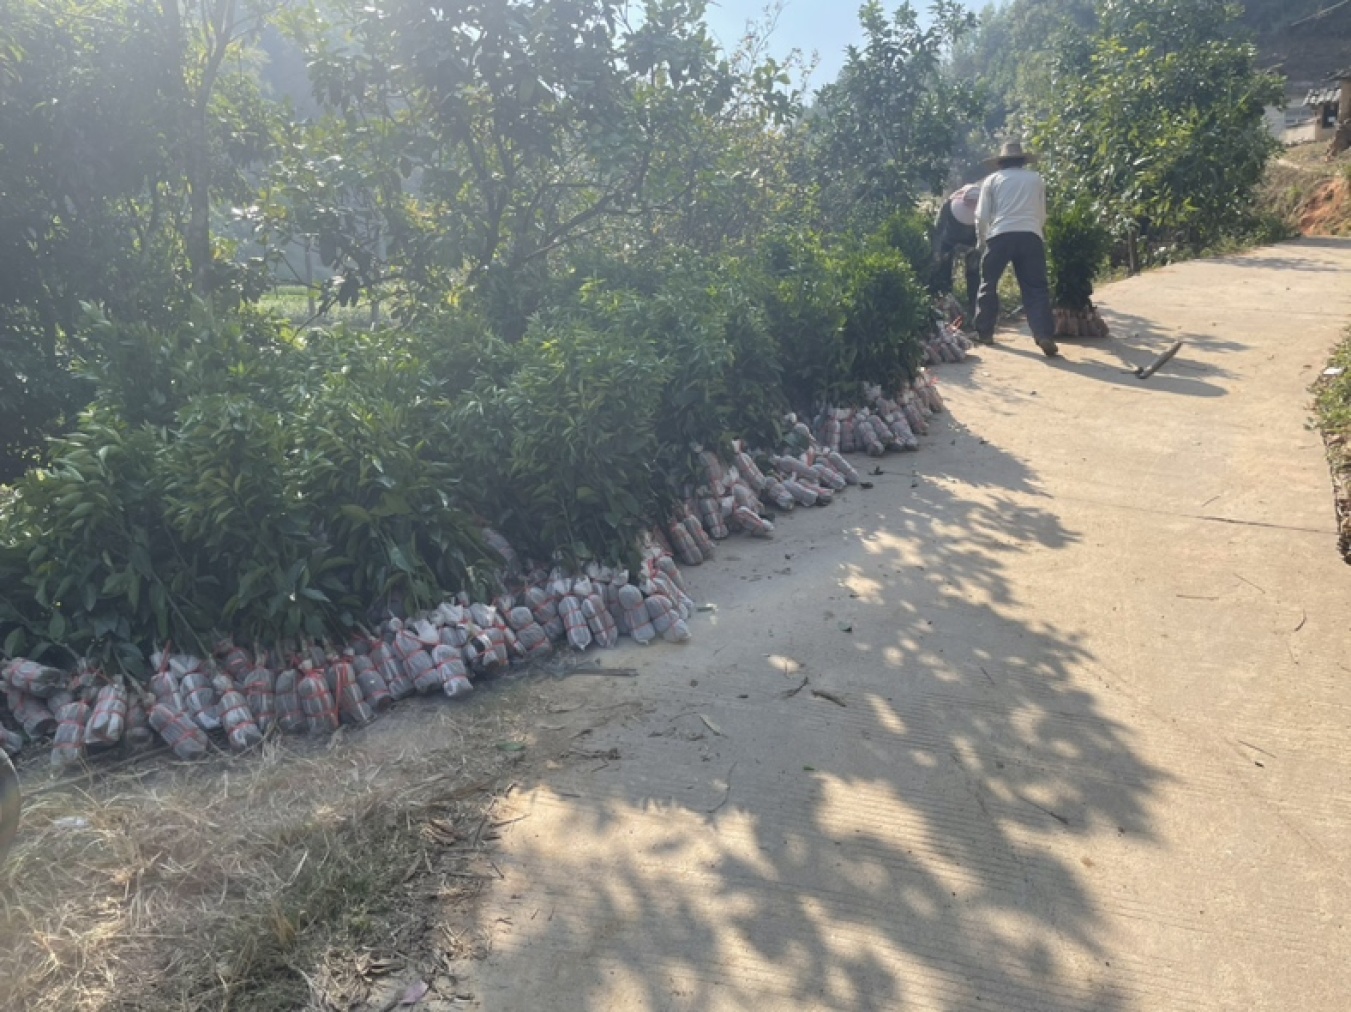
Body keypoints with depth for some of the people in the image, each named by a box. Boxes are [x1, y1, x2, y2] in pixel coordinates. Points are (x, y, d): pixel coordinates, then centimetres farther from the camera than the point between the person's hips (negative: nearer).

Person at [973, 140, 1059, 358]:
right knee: (1036, 287, -1)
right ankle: (1045, 337, -14)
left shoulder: (992, 180, 14)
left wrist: (983, 240, 21)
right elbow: (1042, 215, 21)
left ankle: (984, 333, 17)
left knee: (989, 284, 15)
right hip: (1031, 236, 1)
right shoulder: (1036, 179, 19)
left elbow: (982, 216, 7)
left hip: (1000, 235, -1)